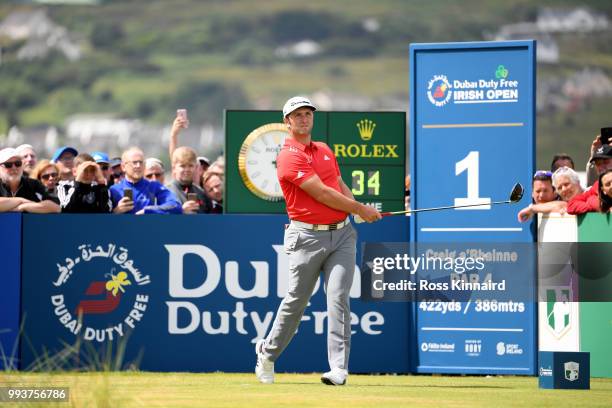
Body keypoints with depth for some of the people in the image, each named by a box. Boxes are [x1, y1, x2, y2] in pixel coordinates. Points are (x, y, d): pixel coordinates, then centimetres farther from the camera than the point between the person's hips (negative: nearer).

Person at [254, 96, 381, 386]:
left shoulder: (325, 150, 16)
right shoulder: (289, 157, -10)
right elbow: (321, 193, -15)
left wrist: (354, 207, 4)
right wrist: (360, 209, -7)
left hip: (342, 232, 5)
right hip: (308, 236, -5)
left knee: (338, 298, -8)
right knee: (296, 300, 4)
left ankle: (339, 369, -13)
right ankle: (268, 353, 27)